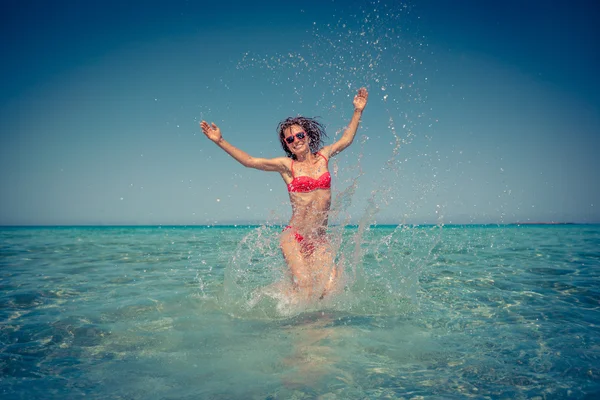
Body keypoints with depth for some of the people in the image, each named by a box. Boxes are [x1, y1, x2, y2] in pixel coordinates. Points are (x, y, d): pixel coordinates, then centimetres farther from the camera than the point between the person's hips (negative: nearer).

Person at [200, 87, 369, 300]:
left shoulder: (323, 156, 11)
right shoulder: (286, 165, 3)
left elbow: (346, 139, 28)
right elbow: (249, 161, -1)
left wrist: (358, 110, 31)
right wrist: (220, 141, -8)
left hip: (320, 240, 3)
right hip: (294, 237, -3)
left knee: (330, 287, -13)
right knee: (304, 286, -21)